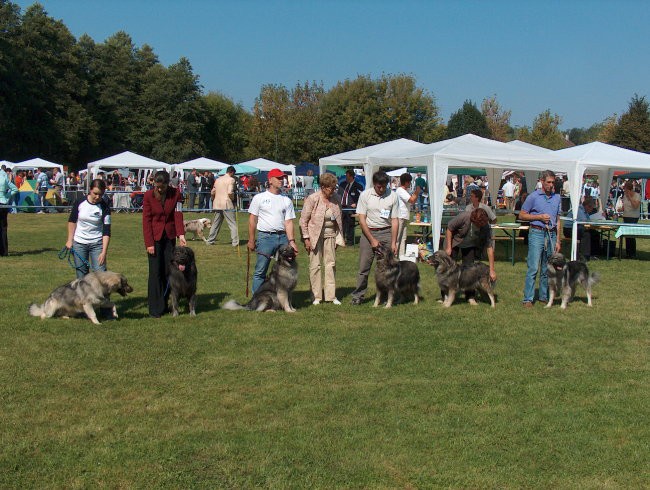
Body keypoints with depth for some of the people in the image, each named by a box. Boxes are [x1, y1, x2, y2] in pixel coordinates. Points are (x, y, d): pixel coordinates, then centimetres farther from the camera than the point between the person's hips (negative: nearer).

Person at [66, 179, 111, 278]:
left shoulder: (104, 207, -11)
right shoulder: (80, 202, -7)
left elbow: (106, 232, -13)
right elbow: (72, 221, 7)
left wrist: (104, 252, -21)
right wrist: (70, 240, 4)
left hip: (97, 243, -1)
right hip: (79, 243, 2)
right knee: (82, 275, 5)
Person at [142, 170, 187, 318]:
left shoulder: (176, 194, -5)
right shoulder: (148, 195, -9)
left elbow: (178, 216, -7)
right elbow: (146, 220, -7)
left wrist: (181, 235, -21)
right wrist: (149, 243, -11)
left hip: (170, 236, 2)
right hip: (154, 237, -2)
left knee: (168, 271, 5)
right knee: (155, 272, -5)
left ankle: (164, 304, 18)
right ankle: (155, 309, -2)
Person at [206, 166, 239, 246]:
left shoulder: (218, 179, 15)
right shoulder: (231, 180, -6)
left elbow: (213, 192, 15)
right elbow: (230, 192, -18)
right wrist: (233, 199, -1)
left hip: (217, 204, 6)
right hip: (227, 204, -6)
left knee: (215, 224, 16)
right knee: (233, 224, -2)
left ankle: (210, 240, 19)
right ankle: (235, 242, -6)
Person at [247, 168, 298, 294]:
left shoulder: (286, 200, 11)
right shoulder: (259, 198, 4)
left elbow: (288, 222, 5)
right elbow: (252, 219, 4)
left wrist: (291, 241, -5)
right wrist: (251, 240, -1)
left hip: (283, 237, 3)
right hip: (265, 237, -3)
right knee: (260, 271, -1)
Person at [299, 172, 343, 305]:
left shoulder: (336, 198, 2)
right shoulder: (312, 199, -12)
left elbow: (339, 219, 13)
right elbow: (303, 220, -8)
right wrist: (306, 238, -10)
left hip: (330, 235, 4)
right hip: (315, 235, -4)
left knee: (331, 264, 4)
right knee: (315, 265, 1)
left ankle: (331, 295, 10)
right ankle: (316, 296, 8)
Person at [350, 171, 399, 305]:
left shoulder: (392, 196, -2)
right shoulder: (365, 195, -4)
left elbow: (395, 220, 0)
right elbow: (361, 219, -4)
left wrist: (393, 242, -6)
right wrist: (372, 239, -9)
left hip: (386, 232, 1)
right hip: (368, 232, -1)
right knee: (364, 266, -1)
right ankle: (358, 296, 6)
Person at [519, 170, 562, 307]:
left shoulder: (557, 198, 13)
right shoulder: (533, 197, -1)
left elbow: (558, 220, 16)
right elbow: (522, 215, 1)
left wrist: (558, 240, 12)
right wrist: (539, 217, -11)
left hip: (551, 234, 5)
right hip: (537, 234, -5)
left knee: (547, 269, 9)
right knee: (533, 268, -9)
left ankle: (544, 296, 19)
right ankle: (528, 299, -7)